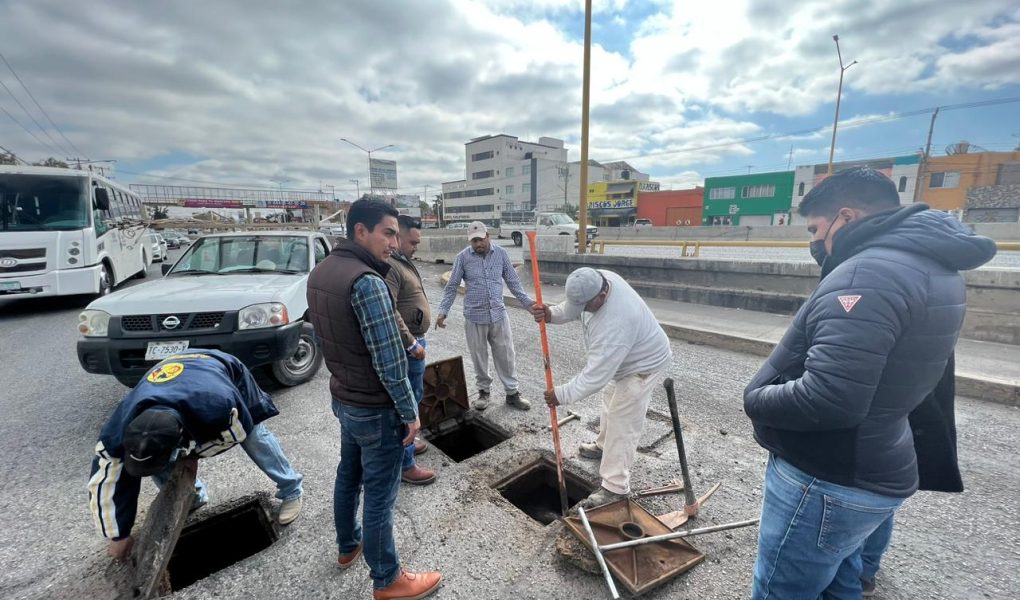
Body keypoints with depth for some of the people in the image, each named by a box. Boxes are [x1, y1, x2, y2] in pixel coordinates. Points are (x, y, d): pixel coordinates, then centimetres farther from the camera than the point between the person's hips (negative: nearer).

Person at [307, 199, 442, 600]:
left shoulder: (320, 271, 3)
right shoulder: (367, 282, -26)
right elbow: (389, 361, -25)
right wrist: (410, 412, -14)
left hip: (342, 398, 9)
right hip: (376, 408, -9)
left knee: (348, 475, 27)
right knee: (379, 495, 8)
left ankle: (348, 546, 50)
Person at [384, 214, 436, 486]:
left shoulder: (403, 261, 13)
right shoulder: (388, 266, -22)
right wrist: (412, 343, -24)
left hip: (414, 341, 11)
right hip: (406, 346, -11)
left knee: (414, 397, 22)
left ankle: (406, 442, 40)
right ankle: (405, 464, 13)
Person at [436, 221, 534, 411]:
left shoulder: (501, 254, 0)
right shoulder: (462, 258, -4)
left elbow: (513, 282, 7)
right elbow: (452, 287, 0)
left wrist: (528, 302, 0)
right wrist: (443, 311, -8)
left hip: (499, 315, 1)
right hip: (474, 318, -1)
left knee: (505, 356, 9)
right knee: (479, 358, 11)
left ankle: (512, 393, 22)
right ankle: (483, 391, 29)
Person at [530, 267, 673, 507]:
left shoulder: (614, 324, -45)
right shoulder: (596, 280, -19)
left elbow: (595, 375, -38)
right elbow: (571, 309, -6)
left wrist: (562, 394, -27)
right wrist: (550, 314, -28)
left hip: (644, 365, -10)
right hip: (624, 358, 10)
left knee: (622, 423, -3)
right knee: (611, 404, 26)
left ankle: (615, 487, 11)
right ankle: (604, 446, 50)